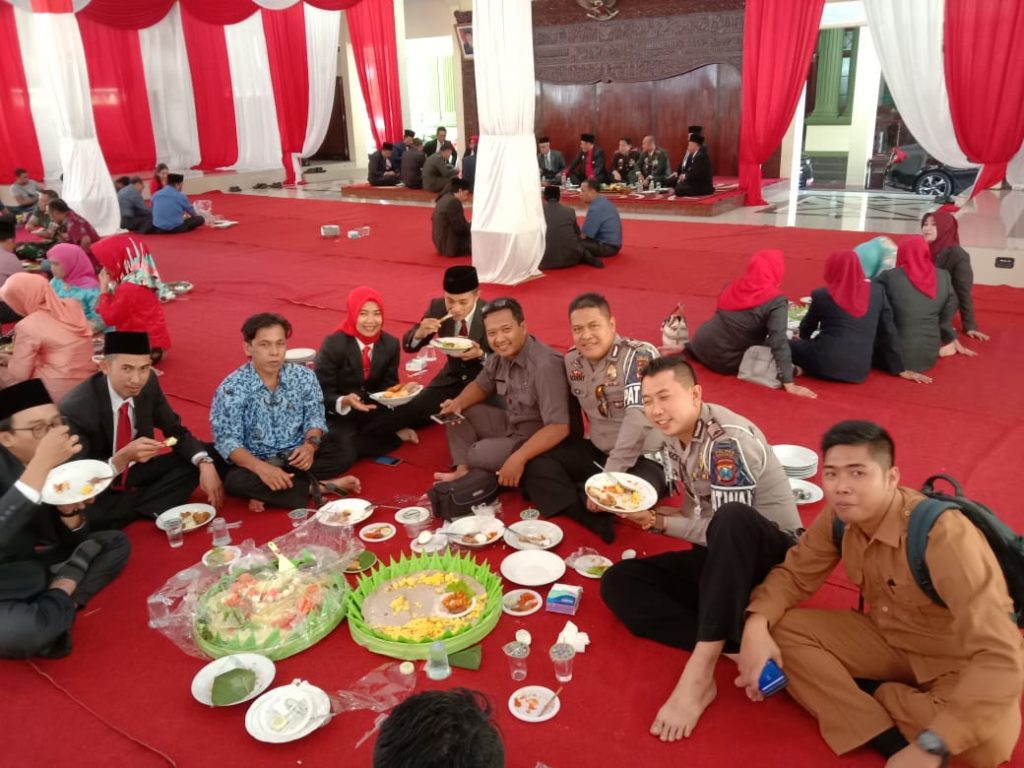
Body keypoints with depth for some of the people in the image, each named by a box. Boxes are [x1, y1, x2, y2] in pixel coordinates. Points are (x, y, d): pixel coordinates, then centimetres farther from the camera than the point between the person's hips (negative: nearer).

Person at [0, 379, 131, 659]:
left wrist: (69, 510, -18)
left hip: (39, 565, 7)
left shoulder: (62, 462, -4)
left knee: (116, 542, 5)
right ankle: (61, 603, -4)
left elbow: (74, 541, 5)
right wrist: (41, 465, -40)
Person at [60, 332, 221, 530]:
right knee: (82, 516, -36)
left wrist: (205, 464, -22)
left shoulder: (148, 383, -13)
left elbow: (177, 431, -2)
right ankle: (153, 507, -12)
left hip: (137, 474, 5)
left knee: (199, 463, -12)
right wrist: (123, 457, -43)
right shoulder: (74, 409, -28)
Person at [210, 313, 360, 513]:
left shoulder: (304, 377, -4)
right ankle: (317, 488, -21)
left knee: (341, 452, -20)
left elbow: (315, 417, 0)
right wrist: (261, 467, -34)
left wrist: (310, 445, -23)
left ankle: (267, 493, -21)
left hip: (296, 458, 3)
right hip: (255, 463, -3)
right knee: (236, 480, -34)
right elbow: (227, 441, -17)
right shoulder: (231, 388, -14)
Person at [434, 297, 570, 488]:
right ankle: (462, 471, -1)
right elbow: (481, 386, 16)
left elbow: (559, 428, -34)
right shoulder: (499, 356, -5)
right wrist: (458, 402, -6)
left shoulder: (545, 365, -30)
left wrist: (519, 458, -40)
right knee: (458, 412, 4)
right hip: (511, 424, 9)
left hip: (538, 441, -8)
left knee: (477, 455, -24)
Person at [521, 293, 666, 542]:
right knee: (537, 465, -6)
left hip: (646, 458, -6)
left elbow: (638, 418, -29)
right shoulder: (572, 360, 1)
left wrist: (609, 476, -33)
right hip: (597, 450, 7)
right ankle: (598, 519, -22)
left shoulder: (640, 356, -20)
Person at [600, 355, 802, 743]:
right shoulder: (675, 439, 3)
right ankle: (737, 648, -24)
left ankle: (700, 671, -36)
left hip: (774, 554, -8)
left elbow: (727, 523, -22)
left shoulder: (728, 439, -21)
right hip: (725, 557, 8)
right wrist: (648, 512, -7)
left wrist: (660, 523, -16)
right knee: (617, 582, -9)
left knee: (732, 524, -42)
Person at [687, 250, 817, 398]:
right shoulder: (776, 302, -20)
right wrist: (789, 384, -32)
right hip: (727, 363, -8)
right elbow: (779, 341, -30)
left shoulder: (732, 287, -1)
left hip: (701, 346, 8)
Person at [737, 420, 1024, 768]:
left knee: (988, 740, -36)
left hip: (960, 662, -5)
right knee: (781, 630, -14)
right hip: (890, 640, 5)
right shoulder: (838, 517, -14)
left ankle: (865, 694, -8)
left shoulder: (942, 534, -33)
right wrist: (756, 624, -24)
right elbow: (794, 574, -2)